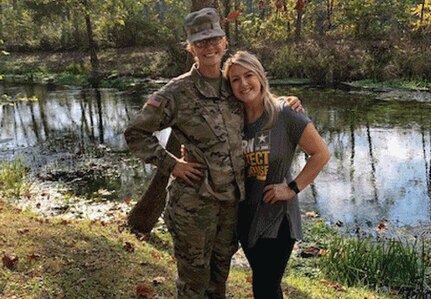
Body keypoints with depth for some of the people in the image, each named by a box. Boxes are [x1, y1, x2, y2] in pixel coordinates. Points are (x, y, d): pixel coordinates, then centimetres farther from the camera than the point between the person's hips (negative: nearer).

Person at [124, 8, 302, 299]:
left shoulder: (234, 86, 3)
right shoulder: (177, 92, -13)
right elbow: (135, 133, -7)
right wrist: (171, 164, -13)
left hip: (233, 197, 5)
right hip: (195, 198, -5)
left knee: (221, 268, 23)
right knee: (194, 275, 10)